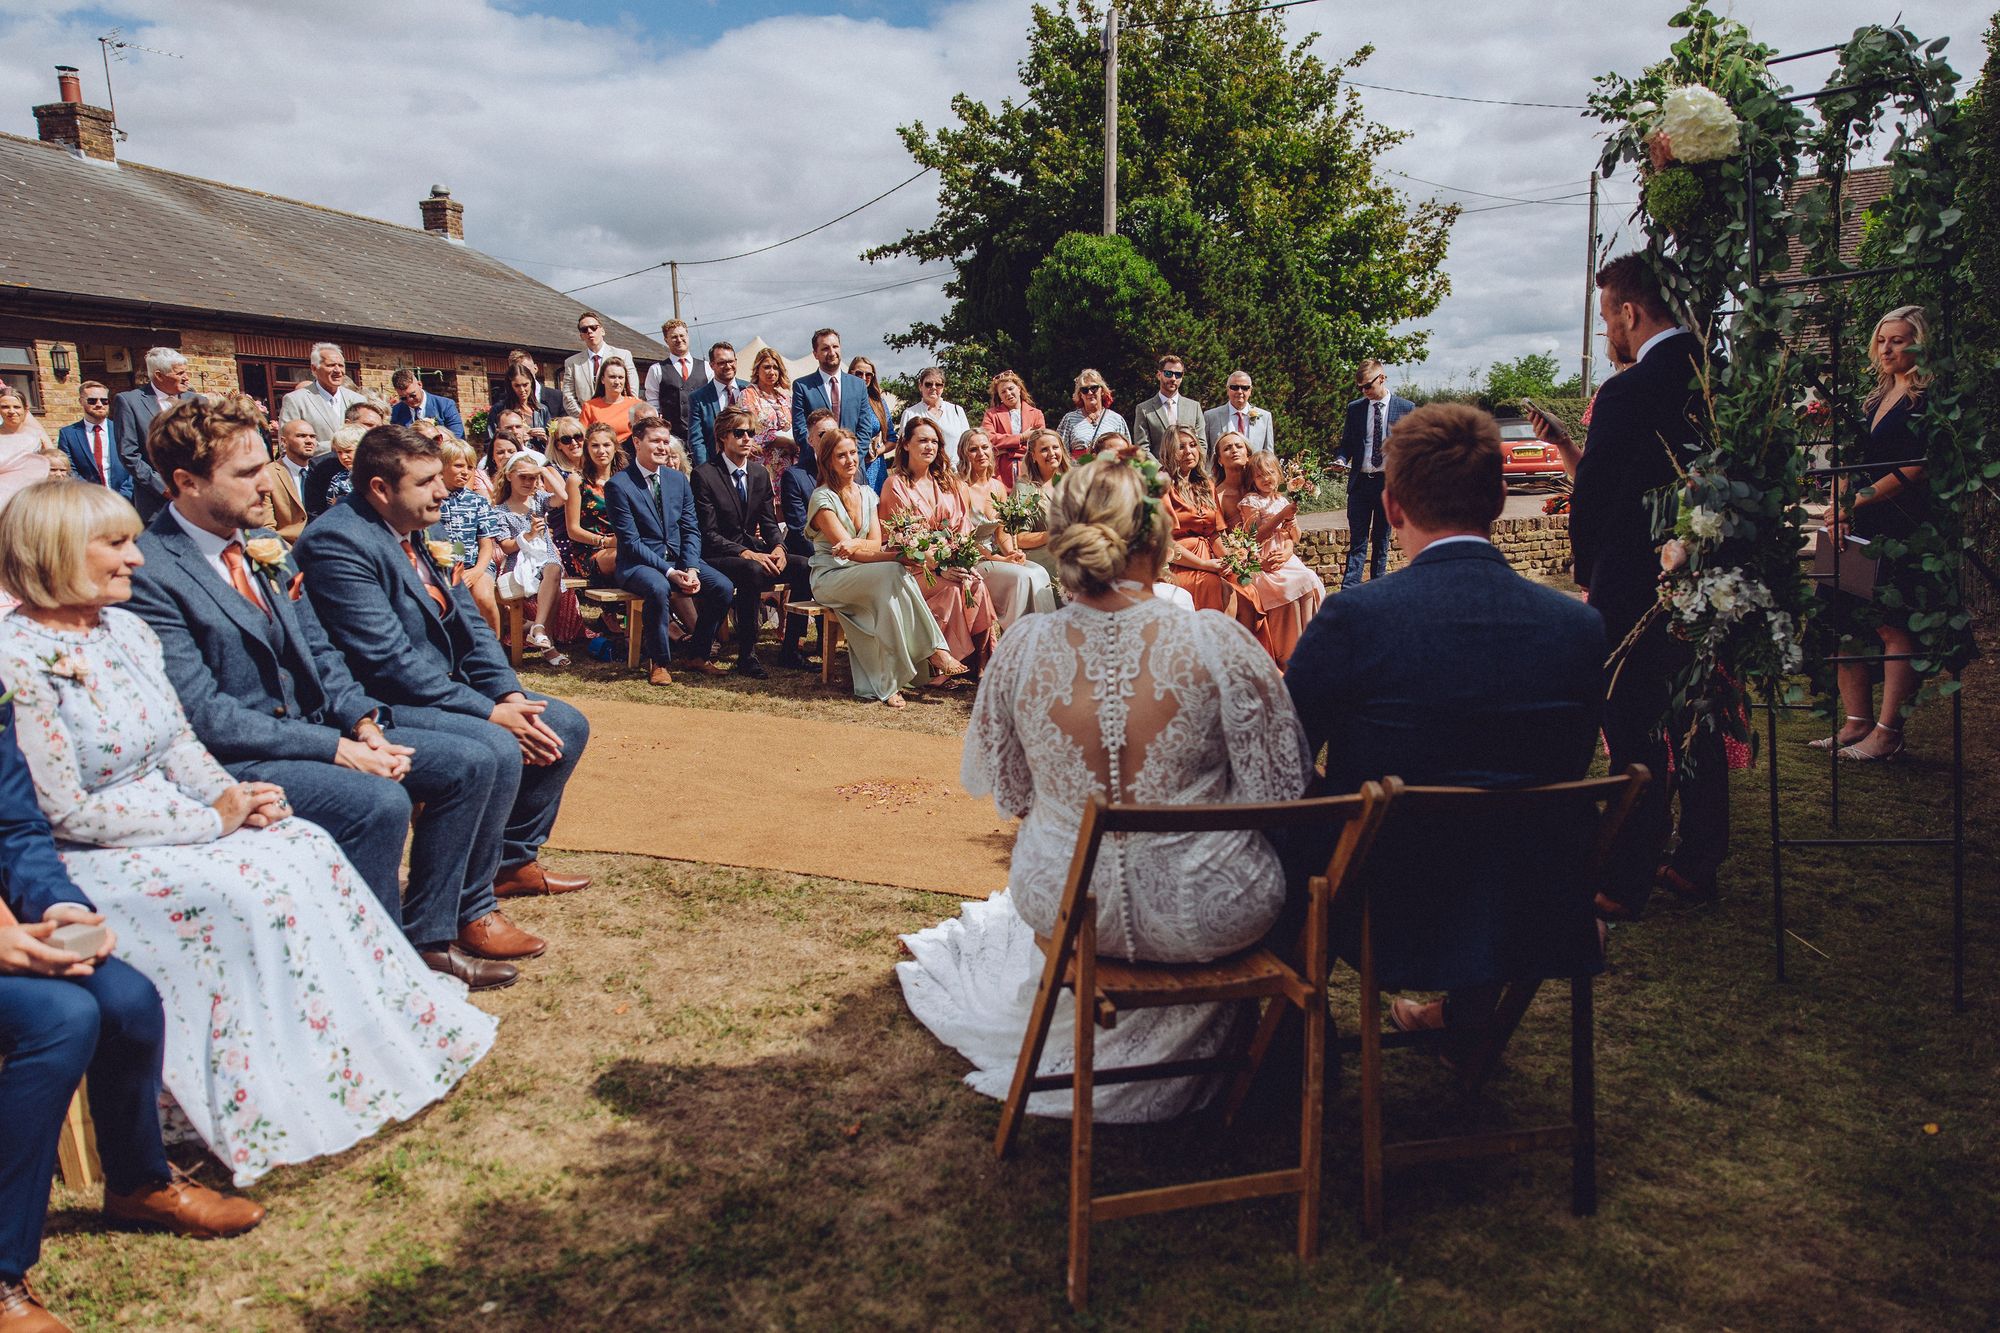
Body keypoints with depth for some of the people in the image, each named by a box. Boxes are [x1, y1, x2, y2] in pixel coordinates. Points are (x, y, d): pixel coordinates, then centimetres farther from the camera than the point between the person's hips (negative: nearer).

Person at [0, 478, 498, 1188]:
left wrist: (235, 796, -9)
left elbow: (180, 741, 11)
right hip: (83, 862, -7)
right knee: (246, 892, -28)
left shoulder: (125, 628, 7)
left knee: (309, 848, -14)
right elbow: (67, 811, -19)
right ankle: (291, 1107, -16)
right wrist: (210, 821, -18)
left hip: (173, 821, 7)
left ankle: (387, 1036, -7)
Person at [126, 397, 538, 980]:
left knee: (469, 764, -2)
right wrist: (335, 748, -22)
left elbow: (318, 650, 14)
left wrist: (364, 722, -5)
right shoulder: (148, 573, -16)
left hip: (310, 725, 9)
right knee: (378, 801, -32)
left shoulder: (261, 543, 10)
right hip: (233, 759, -8)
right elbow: (202, 713, -21)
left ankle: (428, 935, 7)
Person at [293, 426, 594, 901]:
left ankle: (513, 861, 18)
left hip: (447, 687, 10)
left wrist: (512, 695, -6)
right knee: (496, 750, -30)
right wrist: (490, 712, -22)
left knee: (567, 726, 5)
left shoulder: (416, 532, 9)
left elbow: (469, 625, 10)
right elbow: (389, 660, -24)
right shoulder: (336, 541, -19)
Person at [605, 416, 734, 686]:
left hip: (680, 558, 5)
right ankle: (659, 662, -18)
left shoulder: (678, 480, 10)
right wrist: (669, 572, -22)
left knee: (723, 587, -18)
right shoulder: (618, 485, -8)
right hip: (639, 563, -5)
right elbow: (630, 541, -13)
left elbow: (691, 530, 8)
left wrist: (691, 568, -11)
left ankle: (699, 653, 1)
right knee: (659, 588, -38)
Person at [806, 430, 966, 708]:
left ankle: (889, 682, -33)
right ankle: (934, 651, -31)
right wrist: (900, 556, -24)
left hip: (864, 577, 5)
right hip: (830, 578, -5)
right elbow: (847, 549, -16)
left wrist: (856, 544, -22)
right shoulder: (822, 498, -6)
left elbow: (875, 543, 2)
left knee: (894, 579, -30)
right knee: (893, 573, -31)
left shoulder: (867, 494, 13)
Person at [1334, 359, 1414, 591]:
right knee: (1357, 541, -2)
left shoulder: (1406, 408, 2)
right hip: (1360, 482, 1)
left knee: (1381, 540, 8)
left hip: (1389, 482, -1)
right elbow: (1346, 443, 13)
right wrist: (1341, 460, -8)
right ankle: (1349, 592, -7)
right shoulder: (1355, 408, 8)